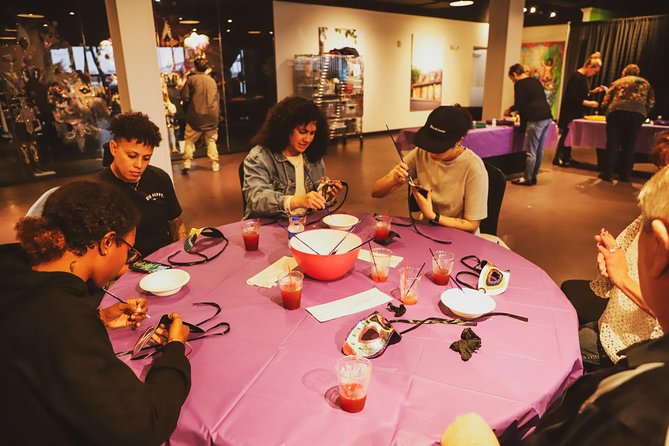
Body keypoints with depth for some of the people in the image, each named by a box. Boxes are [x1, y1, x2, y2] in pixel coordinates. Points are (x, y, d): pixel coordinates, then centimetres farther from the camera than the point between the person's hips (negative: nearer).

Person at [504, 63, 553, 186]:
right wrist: (512, 109, 33)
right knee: (539, 150, 13)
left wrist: (510, 109, 14)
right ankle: (533, 176, 21)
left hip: (536, 119, -9)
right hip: (547, 117, 9)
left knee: (530, 151, -2)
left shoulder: (519, 84, -5)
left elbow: (519, 104, -7)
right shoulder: (535, 81, 20)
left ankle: (527, 178, 4)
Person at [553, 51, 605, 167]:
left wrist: (593, 91, 8)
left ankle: (566, 157, 17)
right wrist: (588, 103, -24)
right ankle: (558, 158, 0)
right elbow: (572, 97, -23)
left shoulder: (584, 77, 10)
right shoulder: (577, 77, -18)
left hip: (576, 112, 9)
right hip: (569, 111, -9)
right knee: (565, 133, -6)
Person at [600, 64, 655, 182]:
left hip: (617, 110, -1)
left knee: (612, 144, 3)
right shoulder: (645, 83, 27)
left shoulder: (617, 82, 25)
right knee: (629, 145, 8)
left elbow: (606, 101, 18)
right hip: (638, 112, 1)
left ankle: (607, 174, 1)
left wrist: (608, 113, 33)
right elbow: (651, 103, 16)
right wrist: (643, 115, 27)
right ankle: (625, 175, 10)